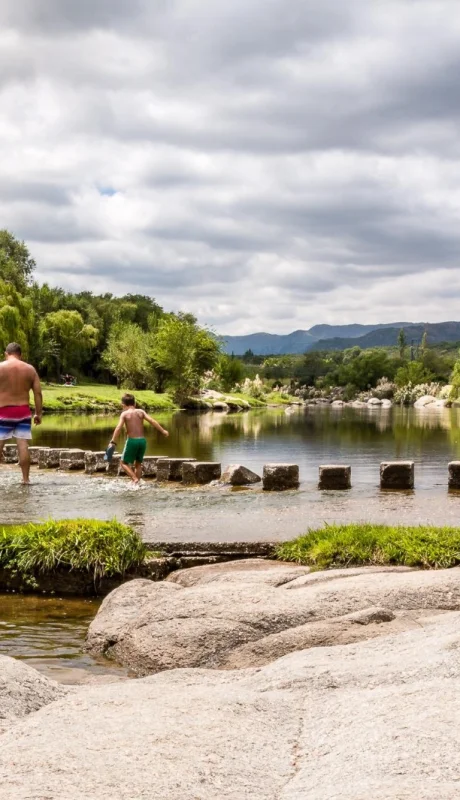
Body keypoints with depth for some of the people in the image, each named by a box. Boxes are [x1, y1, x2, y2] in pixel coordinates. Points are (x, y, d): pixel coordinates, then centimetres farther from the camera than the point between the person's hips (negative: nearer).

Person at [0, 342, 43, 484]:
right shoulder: (30, 369, 6)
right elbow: (38, 393, 3)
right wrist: (38, 413, 9)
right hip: (23, 411, 3)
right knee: (23, 445, 1)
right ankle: (25, 478, 2)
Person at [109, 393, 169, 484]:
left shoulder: (124, 414, -1)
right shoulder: (140, 412, 8)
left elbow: (118, 428, -12)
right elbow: (152, 421, 1)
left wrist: (113, 442, -13)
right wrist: (163, 431, 7)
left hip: (132, 440, -4)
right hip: (142, 440, 4)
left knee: (124, 463, 8)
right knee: (138, 463, 21)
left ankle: (135, 479, -11)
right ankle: (137, 483, 18)